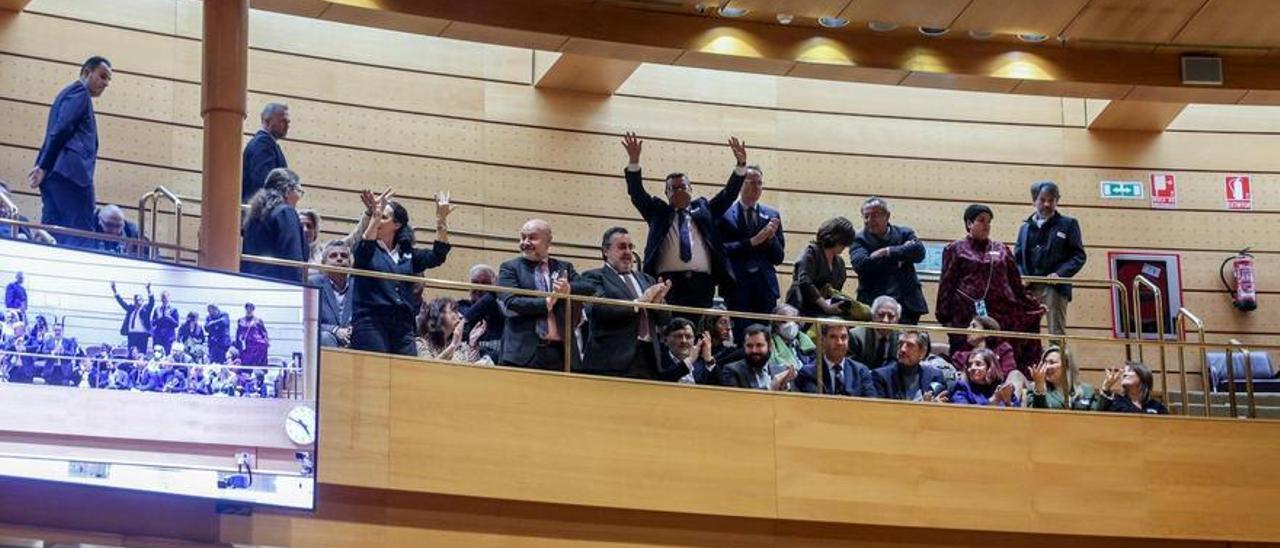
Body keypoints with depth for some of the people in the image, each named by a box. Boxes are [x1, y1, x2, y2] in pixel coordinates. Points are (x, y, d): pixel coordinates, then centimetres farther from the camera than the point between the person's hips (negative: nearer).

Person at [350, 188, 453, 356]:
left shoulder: (408, 255, 16)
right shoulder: (368, 250, 7)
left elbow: (437, 256, 4)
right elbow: (363, 250, -16)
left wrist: (441, 220, -5)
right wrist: (375, 216, -28)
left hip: (403, 326, 4)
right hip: (370, 323, -4)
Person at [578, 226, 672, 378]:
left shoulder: (645, 279, 22)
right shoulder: (593, 277, 4)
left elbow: (664, 318, 17)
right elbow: (596, 308, -15)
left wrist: (658, 301, -7)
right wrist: (637, 303, -19)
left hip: (647, 360, 5)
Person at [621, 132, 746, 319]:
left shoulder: (703, 209, 20)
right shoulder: (658, 211, 17)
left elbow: (728, 194, 15)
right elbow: (637, 193, 7)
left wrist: (741, 165, 2)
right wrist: (634, 161, -7)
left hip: (702, 284, 1)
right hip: (668, 281, -1)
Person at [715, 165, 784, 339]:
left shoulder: (772, 215, 12)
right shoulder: (725, 214, 1)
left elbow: (779, 258, 12)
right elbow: (721, 250, -8)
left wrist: (771, 238, -7)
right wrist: (752, 242, -15)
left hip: (765, 286, 3)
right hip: (737, 286, -3)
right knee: (742, 338, -6)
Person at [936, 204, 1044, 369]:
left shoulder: (1001, 249, 17)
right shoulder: (955, 249, 9)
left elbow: (1016, 283, 19)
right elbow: (946, 285, 5)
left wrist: (1033, 305, 13)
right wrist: (943, 316, -2)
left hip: (1002, 311, 3)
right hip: (967, 314, -3)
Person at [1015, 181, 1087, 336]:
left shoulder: (1068, 224, 7)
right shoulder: (1026, 227, 17)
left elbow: (1079, 256, 1)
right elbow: (1017, 257, 14)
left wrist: (1060, 274, -14)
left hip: (1055, 288, -4)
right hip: (1029, 288, 4)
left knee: (1057, 333, -5)